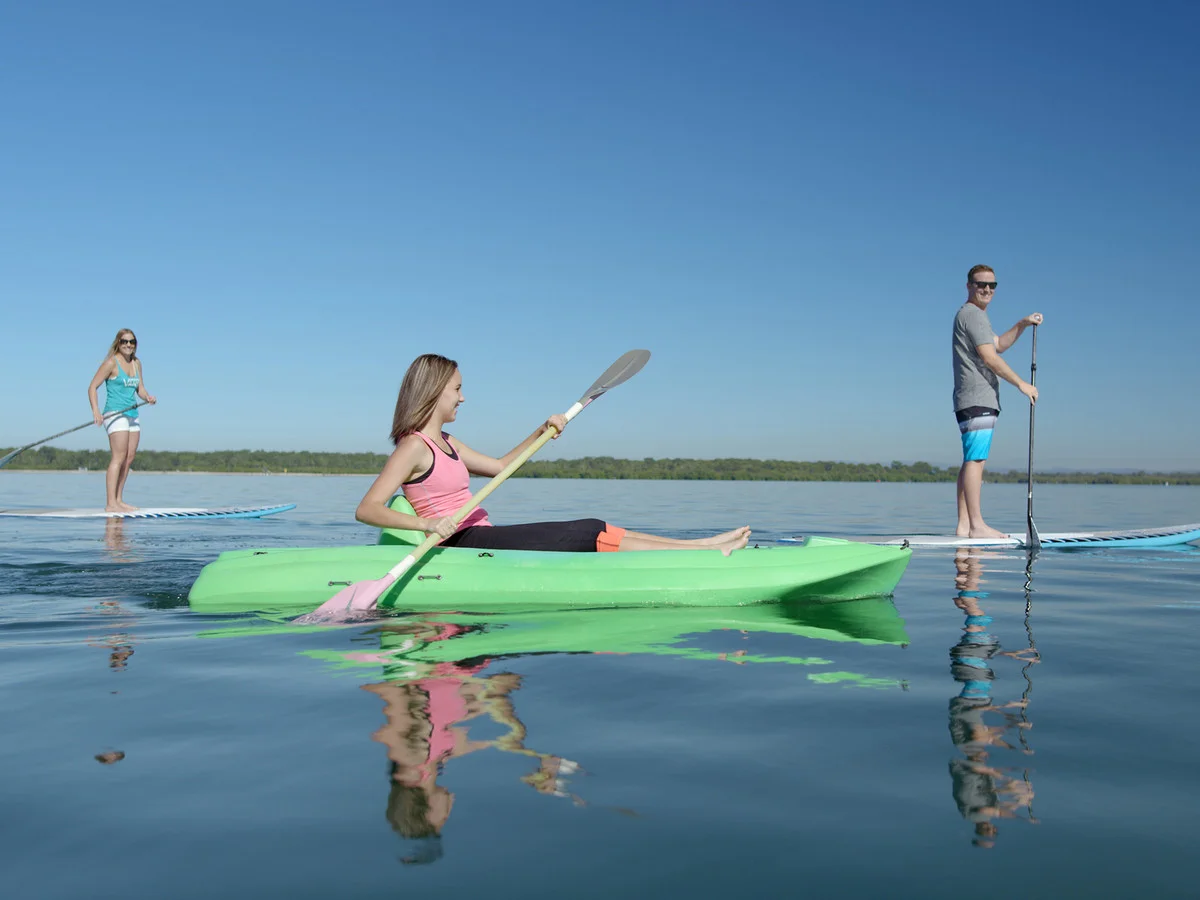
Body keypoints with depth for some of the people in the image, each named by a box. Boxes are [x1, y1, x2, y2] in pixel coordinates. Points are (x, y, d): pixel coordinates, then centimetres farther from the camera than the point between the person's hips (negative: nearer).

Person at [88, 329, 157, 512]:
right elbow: (92, 387, -9)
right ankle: (110, 503, -17)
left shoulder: (136, 363, 14)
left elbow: (140, 389, 16)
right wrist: (96, 410, -21)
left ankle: (118, 500, 12)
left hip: (132, 414, 8)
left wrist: (147, 397, -7)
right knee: (119, 457, -15)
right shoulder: (111, 362, -6)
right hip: (115, 413, -8)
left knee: (130, 457, 5)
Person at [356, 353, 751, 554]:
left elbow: (500, 465, 28)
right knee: (588, 534, -12)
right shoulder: (413, 446, -10)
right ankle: (705, 550, -9)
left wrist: (541, 432, 17)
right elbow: (366, 510, -19)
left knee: (594, 532, 0)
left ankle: (703, 544, -2)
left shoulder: (444, 442, 18)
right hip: (468, 542, -9)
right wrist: (426, 523, -33)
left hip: (482, 539, 9)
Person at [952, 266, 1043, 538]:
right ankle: (976, 524, -19)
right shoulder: (972, 314, -7)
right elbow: (989, 357, -14)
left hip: (976, 401, 11)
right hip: (977, 399, -11)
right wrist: (1021, 383, -11)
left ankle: (964, 525, 4)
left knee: (972, 461, 6)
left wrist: (1023, 324, 22)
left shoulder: (977, 315, 26)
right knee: (975, 459, -14)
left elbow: (999, 345, 35)